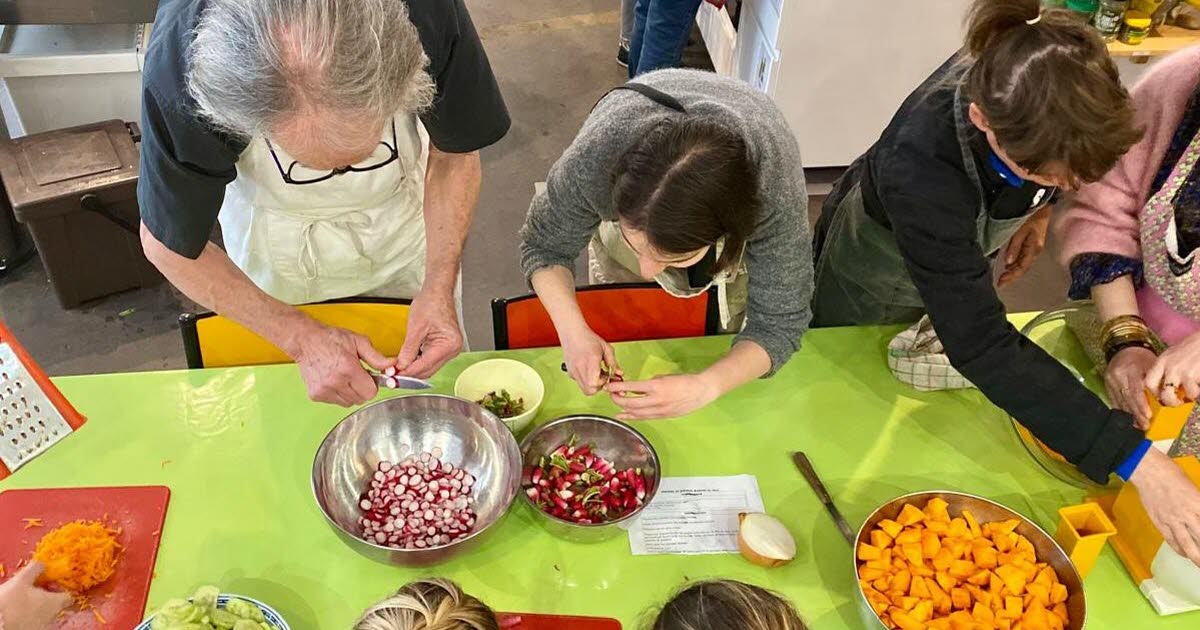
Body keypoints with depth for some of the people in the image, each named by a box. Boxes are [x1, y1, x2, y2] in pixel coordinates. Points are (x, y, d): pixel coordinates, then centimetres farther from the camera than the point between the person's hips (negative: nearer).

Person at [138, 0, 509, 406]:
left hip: (405, 214, 1)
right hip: (277, 232, 0)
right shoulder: (178, 68, -38)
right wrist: (302, 338, -29)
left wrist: (439, 285, -29)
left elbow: (455, 153, -17)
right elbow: (167, 244, -21)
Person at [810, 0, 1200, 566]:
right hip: (876, 274, -5)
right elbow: (982, 346, -45)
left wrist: (1039, 208, -15)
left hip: (958, 255, 5)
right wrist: (1135, 460, -46)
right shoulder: (918, 166, -48)